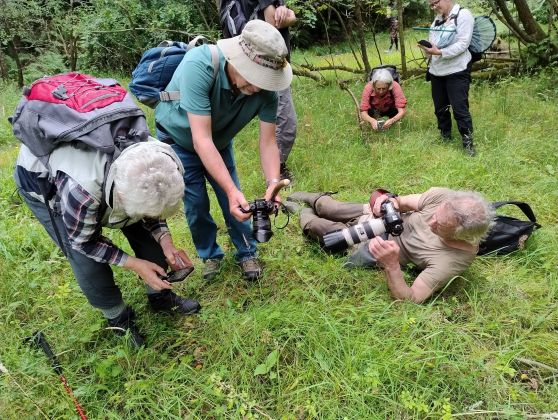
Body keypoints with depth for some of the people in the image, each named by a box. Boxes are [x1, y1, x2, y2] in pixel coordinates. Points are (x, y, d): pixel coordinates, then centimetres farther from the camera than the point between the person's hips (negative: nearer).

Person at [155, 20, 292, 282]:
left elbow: (267, 142, -22)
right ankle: (210, 255, 24)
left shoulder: (265, 89, -28)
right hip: (179, 138, -3)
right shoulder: (198, 66, -41)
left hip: (219, 141, 3)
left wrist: (273, 183, -38)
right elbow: (201, 139, -42)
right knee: (196, 203, -1)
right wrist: (231, 189, -46)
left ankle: (247, 253, 24)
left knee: (236, 202, 0)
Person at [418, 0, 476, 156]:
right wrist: (428, 48, -8)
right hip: (436, 71, 7)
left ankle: (468, 143, 3)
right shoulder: (438, 18, 13)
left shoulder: (463, 15, -9)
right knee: (440, 107, 14)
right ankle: (445, 137, 31)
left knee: (460, 109, -8)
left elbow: (463, 44, -18)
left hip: (457, 72, -7)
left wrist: (439, 52, -26)